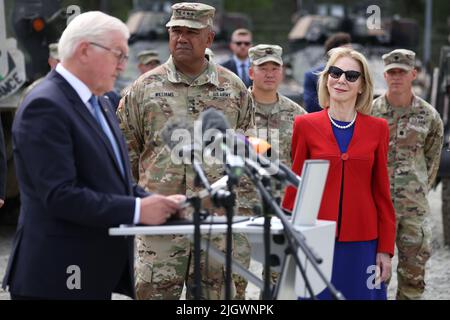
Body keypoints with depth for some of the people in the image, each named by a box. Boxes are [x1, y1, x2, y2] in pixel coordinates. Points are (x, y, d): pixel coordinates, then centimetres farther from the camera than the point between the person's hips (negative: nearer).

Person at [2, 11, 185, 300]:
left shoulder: (97, 103, 16)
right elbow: (60, 195, -23)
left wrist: (155, 203, -1)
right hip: (59, 277, -9)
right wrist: (137, 210, -21)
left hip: (99, 273, 9)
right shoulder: (46, 106, -15)